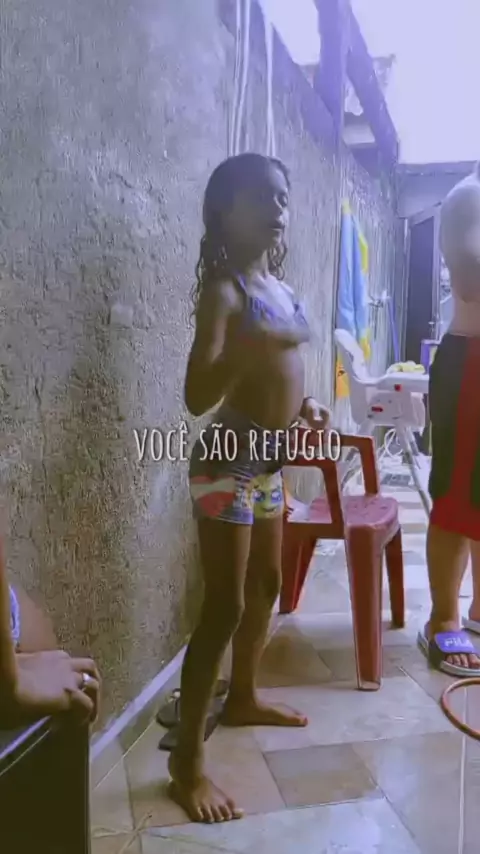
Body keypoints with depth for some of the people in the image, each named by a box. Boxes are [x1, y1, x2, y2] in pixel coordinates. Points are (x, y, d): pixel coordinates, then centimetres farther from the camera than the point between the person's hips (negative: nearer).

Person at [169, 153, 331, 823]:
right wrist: (246, 349, -41)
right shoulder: (223, 289, -15)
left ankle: (243, 698, 40)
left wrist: (305, 403, 6)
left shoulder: (279, 286, 11)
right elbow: (197, 396, -26)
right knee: (224, 607, -6)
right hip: (228, 463, -9)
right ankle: (187, 760, 8)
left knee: (266, 585, 19)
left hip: (269, 460, 9)